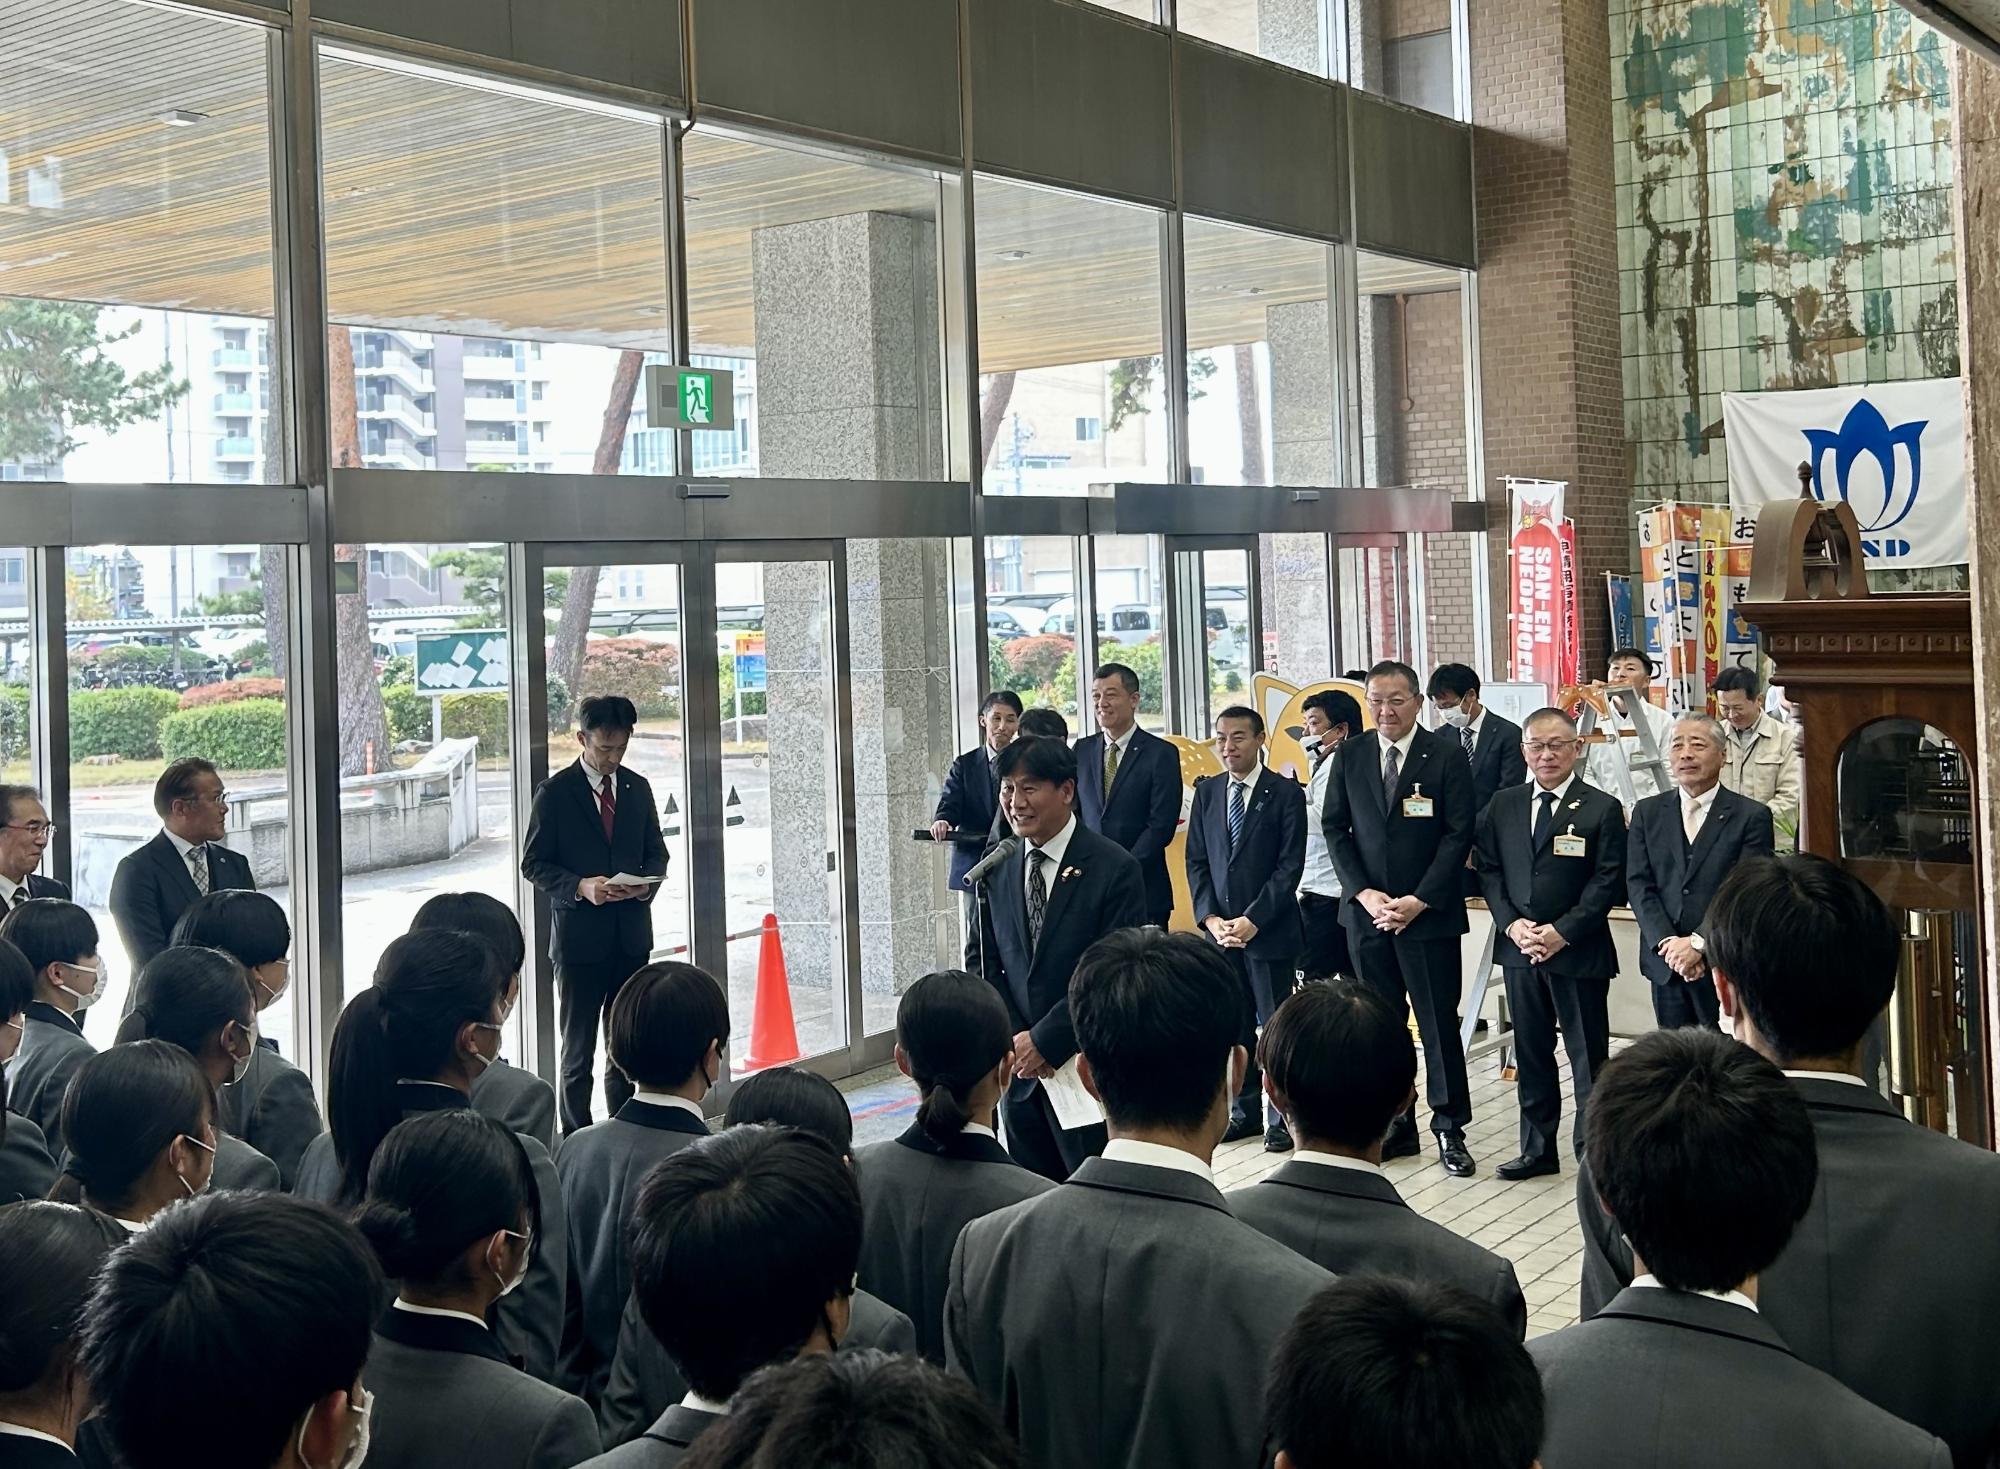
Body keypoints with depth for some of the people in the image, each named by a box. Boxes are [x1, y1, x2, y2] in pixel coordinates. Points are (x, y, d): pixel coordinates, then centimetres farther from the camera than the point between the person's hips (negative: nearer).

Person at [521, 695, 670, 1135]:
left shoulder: (637, 788, 8)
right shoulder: (555, 793, -6)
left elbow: (656, 851, 16)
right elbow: (533, 863, -5)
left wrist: (647, 883, -6)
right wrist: (580, 887, -20)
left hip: (631, 936, 4)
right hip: (579, 937, -4)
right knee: (578, 1051, 4)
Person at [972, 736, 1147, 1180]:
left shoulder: (1114, 868, -9)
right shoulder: (997, 871, 8)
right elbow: (987, 965, 11)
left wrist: (1044, 1039, -14)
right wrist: (1014, 1038, -4)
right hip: (1020, 1066, 5)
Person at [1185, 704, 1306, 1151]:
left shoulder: (1285, 793, -4)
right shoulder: (1207, 792, 9)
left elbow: (1290, 865, -8)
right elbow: (1196, 861, 9)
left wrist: (1251, 920, -14)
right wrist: (1211, 918, -4)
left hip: (1270, 929, -4)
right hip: (1219, 927, 4)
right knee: (1234, 1024, 9)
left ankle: (1283, 1116, 8)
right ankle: (1245, 1110, 19)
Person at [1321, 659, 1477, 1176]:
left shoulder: (1446, 756, -4)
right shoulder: (1350, 755, 5)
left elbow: (1459, 834, -6)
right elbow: (1335, 828, 6)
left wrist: (1419, 900, -12)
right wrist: (1363, 892, -6)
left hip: (1428, 912, -3)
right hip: (1367, 911, 3)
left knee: (1439, 1021, -1)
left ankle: (1450, 1130, 9)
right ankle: (1395, 1125, 18)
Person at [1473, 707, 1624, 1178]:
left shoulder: (1603, 809, -4)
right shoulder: (1502, 805, 8)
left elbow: (1608, 883, -8)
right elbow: (1488, 870, 8)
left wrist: (1562, 932, -15)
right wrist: (1512, 924, -7)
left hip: (1578, 951, -4)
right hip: (1519, 947, 4)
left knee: (1588, 1057, 2)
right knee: (1530, 1052, 12)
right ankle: (1538, 1149, 22)